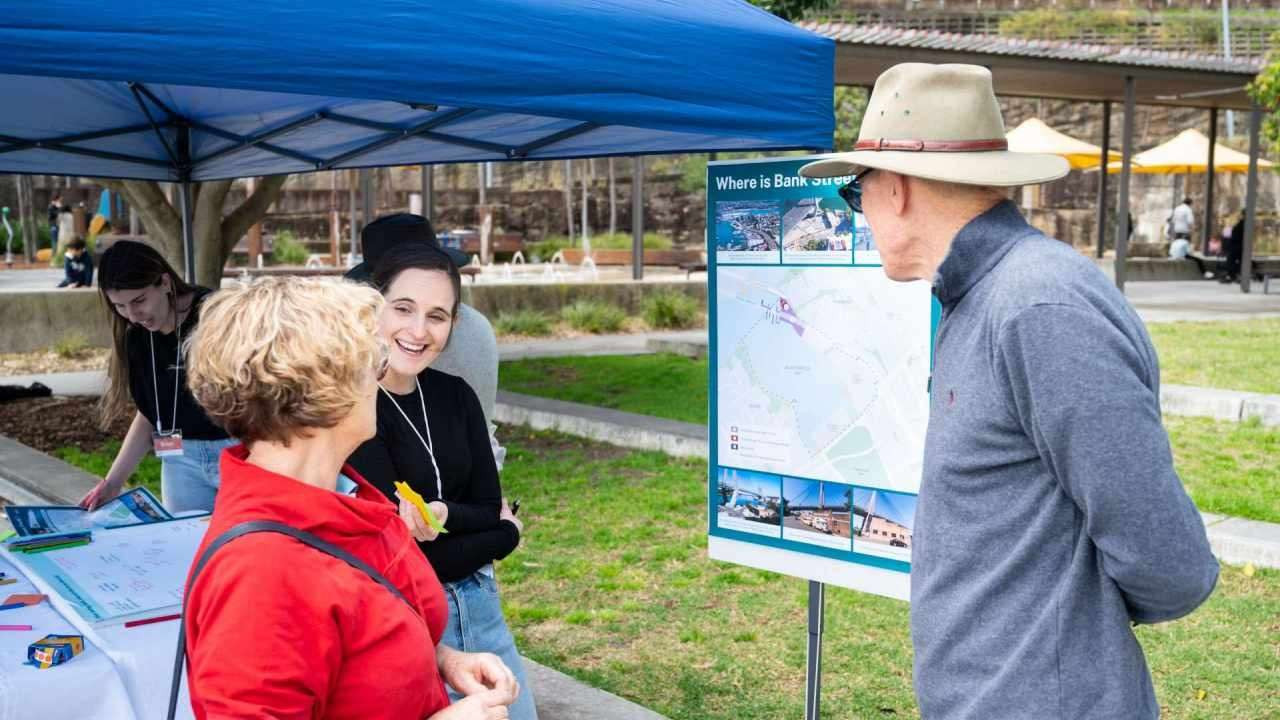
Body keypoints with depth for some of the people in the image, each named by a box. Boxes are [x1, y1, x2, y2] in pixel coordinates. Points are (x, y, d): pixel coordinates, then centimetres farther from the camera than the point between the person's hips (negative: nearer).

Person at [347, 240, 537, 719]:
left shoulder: (456, 395, 2)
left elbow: (492, 507, 1)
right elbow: (406, 558, -19)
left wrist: (443, 514, -17)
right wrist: (500, 533, -8)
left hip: (479, 606, 6)